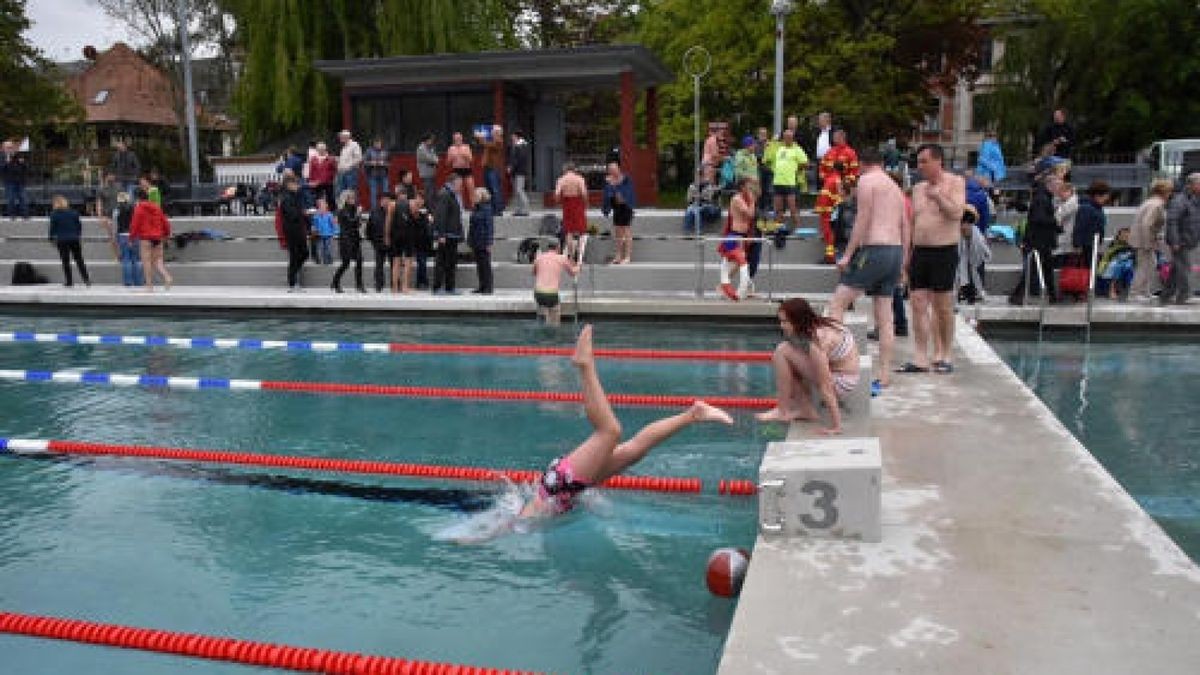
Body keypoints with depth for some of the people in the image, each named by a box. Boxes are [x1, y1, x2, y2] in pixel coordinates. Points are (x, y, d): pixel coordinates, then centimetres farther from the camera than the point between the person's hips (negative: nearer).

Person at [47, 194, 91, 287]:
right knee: (79, 260, 8)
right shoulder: (73, 212, 5)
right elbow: (79, 225, 8)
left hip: (62, 240, -2)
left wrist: (52, 238, 9)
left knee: (65, 261, 5)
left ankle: (69, 281, 3)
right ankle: (86, 279, 0)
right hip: (74, 239, 2)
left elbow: (53, 227, -2)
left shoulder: (54, 214, -3)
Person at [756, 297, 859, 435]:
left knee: (782, 352, -15)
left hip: (842, 382, -9)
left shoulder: (816, 342, -27)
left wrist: (836, 426, -21)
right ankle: (807, 410, 10)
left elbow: (826, 387, -25)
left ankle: (783, 411, -5)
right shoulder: (819, 324, -1)